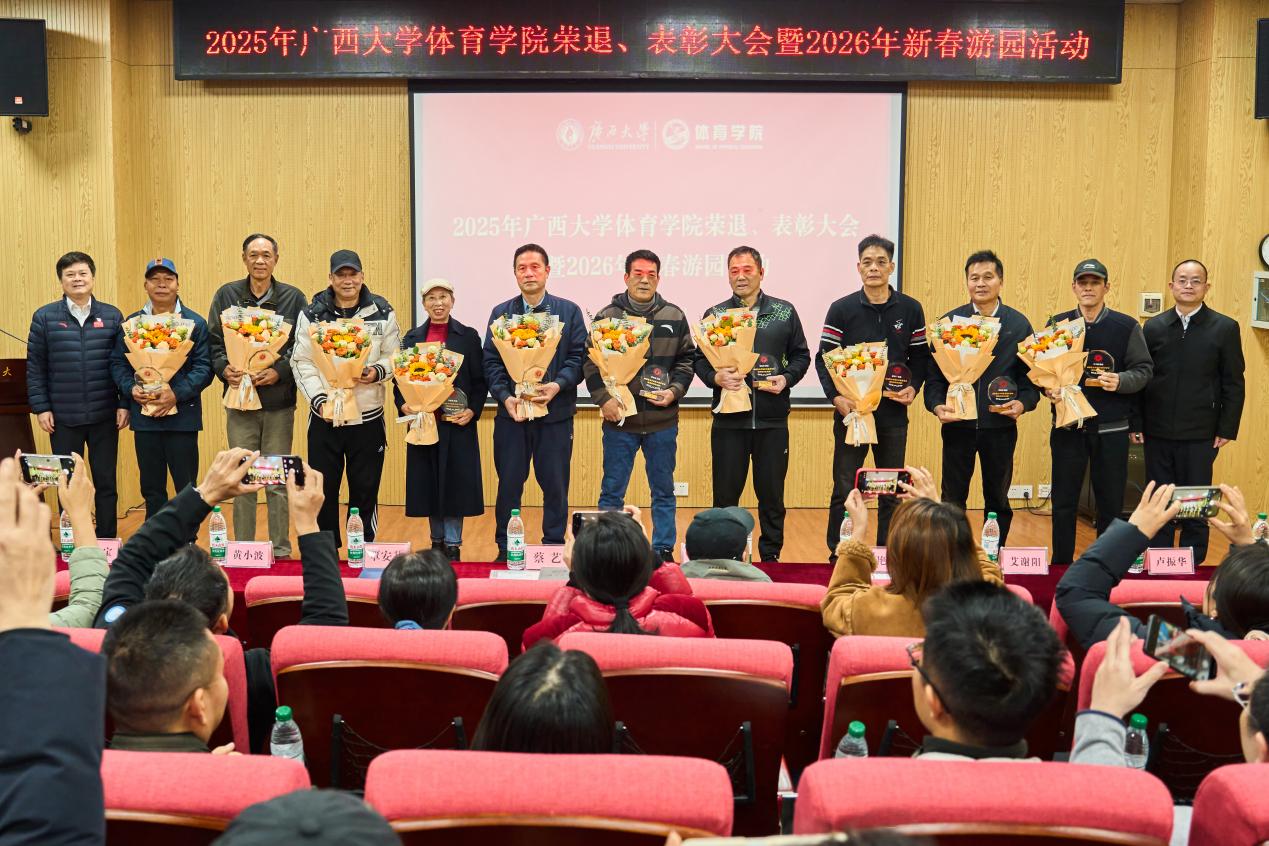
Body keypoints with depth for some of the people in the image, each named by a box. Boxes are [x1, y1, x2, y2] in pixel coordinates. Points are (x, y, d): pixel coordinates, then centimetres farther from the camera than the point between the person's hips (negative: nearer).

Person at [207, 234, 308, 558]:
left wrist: (280, 372, -14)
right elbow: (213, 341, 6)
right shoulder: (226, 295, 7)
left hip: (279, 401, -1)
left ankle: (281, 548, 13)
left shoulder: (294, 298, 4)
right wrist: (225, 369, -12)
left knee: (278, 481, 4)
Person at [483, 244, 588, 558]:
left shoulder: (569, 311, 6)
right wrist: (506, 397, -11)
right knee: (509, 484, 5)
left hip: (556, 413, -1)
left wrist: (557, 385, -16)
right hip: (511, 413, 1)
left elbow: (578, 358, 0)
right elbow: (491, 362, 4)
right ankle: (505, 551, 15)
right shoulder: (501, 313, 9)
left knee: (555, 485, 4)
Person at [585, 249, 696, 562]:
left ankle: (664, 550, 21)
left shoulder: (674, 317, 5)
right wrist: (604, 399, -12)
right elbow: (590, 363, -1)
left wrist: (675, 391, -5)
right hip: (619, 419, -2)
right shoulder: (607, 316, -1)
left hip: (663, 421, 2)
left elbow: (687, 359, 10)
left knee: (663, 490, 11)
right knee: (612, 491, 6)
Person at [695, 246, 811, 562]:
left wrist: (787, 378, -8)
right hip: (729, 420, 0)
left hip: (773, 420, 0)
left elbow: (801, 355, 11)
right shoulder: (715, 315, 7)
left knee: (772, 494, 7)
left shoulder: (784, 312, 7)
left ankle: (771, 556, 18)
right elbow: (699, 359, 6)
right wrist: (715, 377, -14)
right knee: (725, 495, 5)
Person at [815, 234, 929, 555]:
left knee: (892, 492, 8)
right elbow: (823, 357, -2)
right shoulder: (841, 309, -1)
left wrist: (913, 387, -7)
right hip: (851, 409, -2)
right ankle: (838, 558, 10)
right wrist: (835, 396, -15)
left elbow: (920, 356, 10)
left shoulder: (910, 309, 5)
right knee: (844, 490, 1)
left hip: (893, 412, 2)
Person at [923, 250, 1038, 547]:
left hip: (1000, 425, 1)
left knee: (998, 500, 10)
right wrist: (937, 405, -16)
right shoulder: (949, 321, 2)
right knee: (952, 500, 6)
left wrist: (1023, 403, -16)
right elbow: (934, 373, 0)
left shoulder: (1019, 324, 3)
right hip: (957, 424, 0)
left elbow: (1030, 374, 2)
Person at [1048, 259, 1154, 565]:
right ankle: (1061, 566, 18)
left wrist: (1121, 381, -18)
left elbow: (1143, 370, 0)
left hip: (1111, 429, -1)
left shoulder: (1126, 326, -1)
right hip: (1067, 427, 1)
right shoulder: (1058, 324, 3)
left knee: (1111, 503, 8)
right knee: (1064, 502, 7)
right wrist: (1049, 388, -11)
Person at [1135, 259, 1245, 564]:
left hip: (1200, 435, -2)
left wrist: (1227, 429, -6)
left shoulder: (1225, 328, -2)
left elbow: (1234, 384, -1)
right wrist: (1136, 423, 0)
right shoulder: (1153, 327, 4)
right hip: (1157, 432, 2)